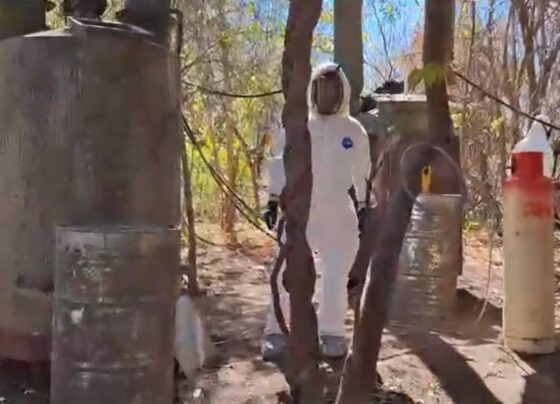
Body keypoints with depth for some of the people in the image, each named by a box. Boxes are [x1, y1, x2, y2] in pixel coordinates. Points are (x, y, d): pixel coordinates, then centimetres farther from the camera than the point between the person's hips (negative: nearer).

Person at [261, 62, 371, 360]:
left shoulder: (354, 131, 5)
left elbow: (363, 173, 11)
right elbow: (281, 166, 4)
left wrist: (364, 208, 9)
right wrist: (273, 201, -2)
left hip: (338, 214, 1)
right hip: (300, 211, -1)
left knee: (335, 276, 4)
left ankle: (332, 333, 17)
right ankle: (276, 332, 7)